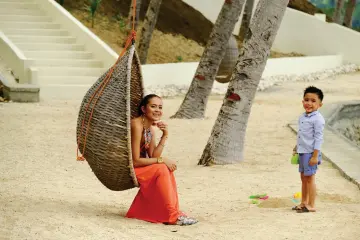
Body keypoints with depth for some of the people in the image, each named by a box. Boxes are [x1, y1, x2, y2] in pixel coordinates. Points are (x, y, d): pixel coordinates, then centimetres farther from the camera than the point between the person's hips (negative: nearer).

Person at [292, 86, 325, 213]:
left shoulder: (318, 119, -16)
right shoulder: (302, 117, 10)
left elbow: (318, 138, -18)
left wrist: (315, 156, -20)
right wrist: (296, 148, 24)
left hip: (310, 153, -8)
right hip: (302, 152, 8)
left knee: (309, 178, -3)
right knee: (303, 178, 15)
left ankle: (311, 205, 4)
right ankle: (304, 202, 26)